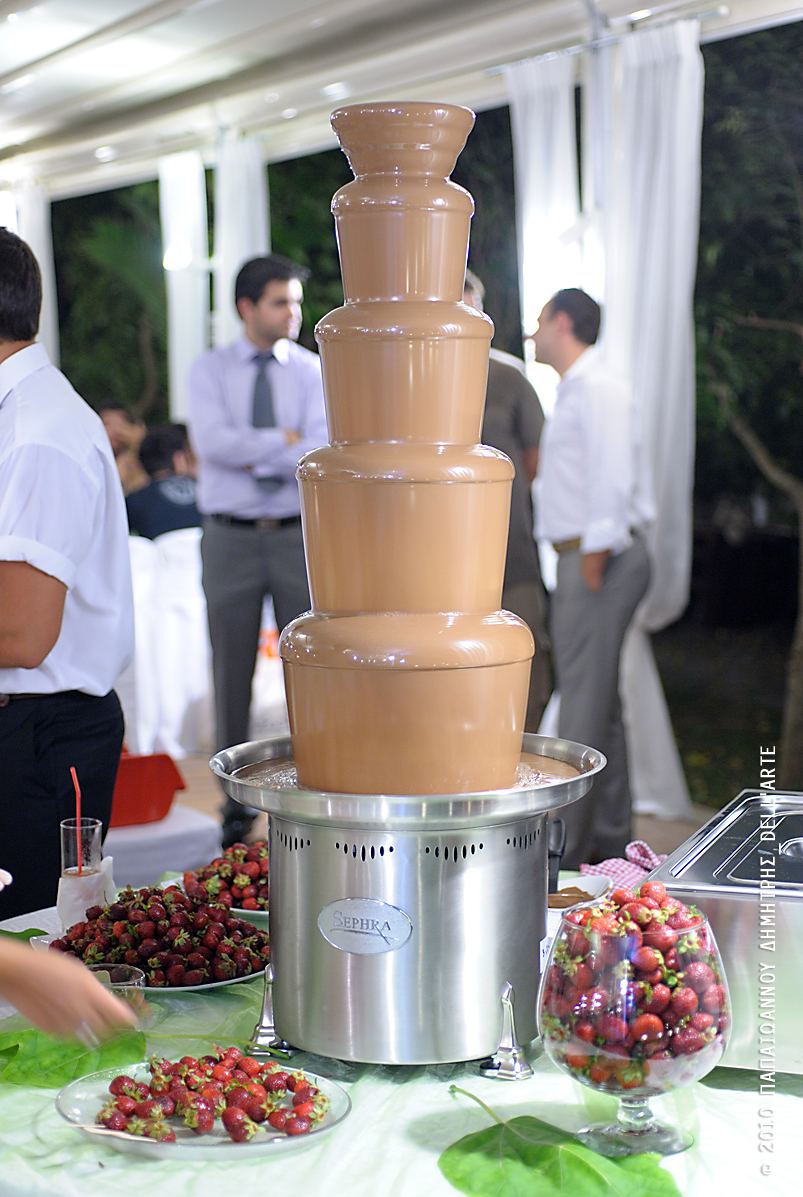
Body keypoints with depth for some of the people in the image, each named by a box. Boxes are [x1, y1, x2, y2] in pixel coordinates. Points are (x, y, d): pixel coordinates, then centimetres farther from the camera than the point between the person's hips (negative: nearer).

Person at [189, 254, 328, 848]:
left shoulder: (314, 370, 5)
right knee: (232, 671, 5)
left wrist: (253, 455, -15)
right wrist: (285, 439, -12)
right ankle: (237, 804, 15)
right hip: (231, 537, 0)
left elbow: (324, 452, -9)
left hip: (299, 532, 0)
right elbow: (213, 443, -13)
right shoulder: (210, 371, 4)